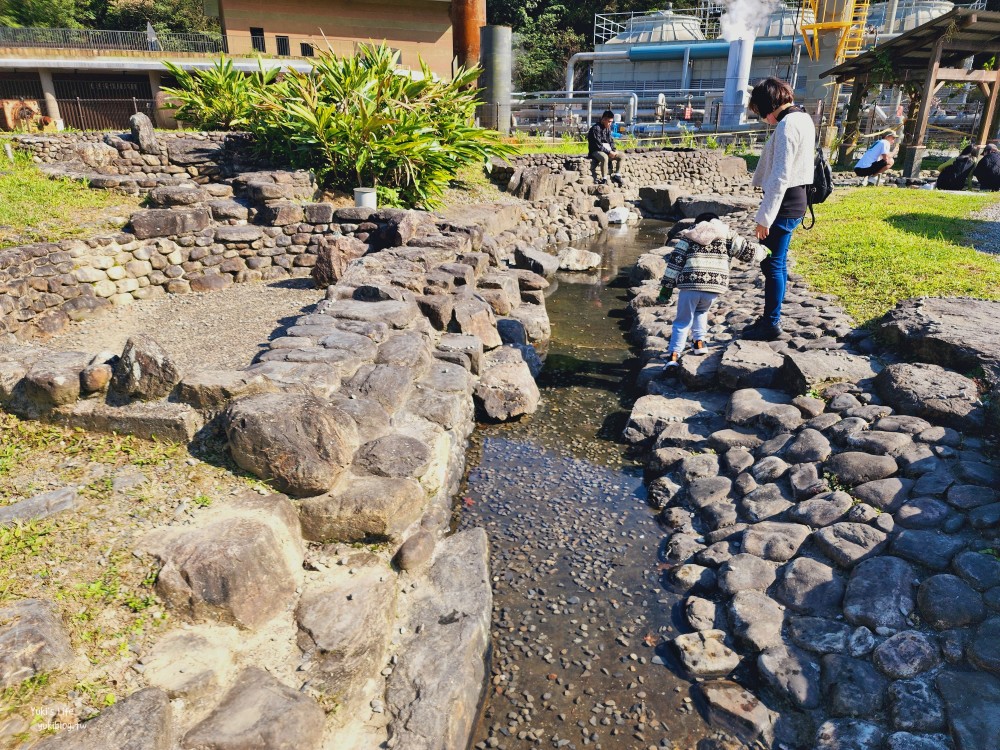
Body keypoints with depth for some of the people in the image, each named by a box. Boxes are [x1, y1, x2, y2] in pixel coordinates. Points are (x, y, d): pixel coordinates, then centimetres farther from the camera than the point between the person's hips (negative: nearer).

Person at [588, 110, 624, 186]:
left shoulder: (608, 129, 11)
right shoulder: (596, 128, -14)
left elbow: (611, 141, 16)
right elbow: (597, 145, -20)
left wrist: (614, 150, -5)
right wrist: (608, 152, -22)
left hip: (607, 150, 8)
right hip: (596, 151, -8)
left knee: (621, 155, -6)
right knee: (604, 157, -39)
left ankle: (617, 175, -2)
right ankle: (604, 179, -32)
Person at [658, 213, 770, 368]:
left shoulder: (688, 236, 16)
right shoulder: (726, 235, 18)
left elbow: (675, 260, 7)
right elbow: (747, 250, 17)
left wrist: (667, 286, 6)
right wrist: (764, 251, 38)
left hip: (690, 284, -1)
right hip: (715, 285, 1)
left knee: (683, 321, 9)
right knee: (701, 311, 31)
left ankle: (673, 355, -2)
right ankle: (699, 342, 21)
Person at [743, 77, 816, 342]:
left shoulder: (787, 125, -18)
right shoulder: (803, 119, 13)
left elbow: (780, 177, -22)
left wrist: (764, 217, -20)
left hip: (783, 204, -10)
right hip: (795, 201, 10)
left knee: (772, 264, -2)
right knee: (778, 263, 15)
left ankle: (771, 325, 6)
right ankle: (769, 318, 25)